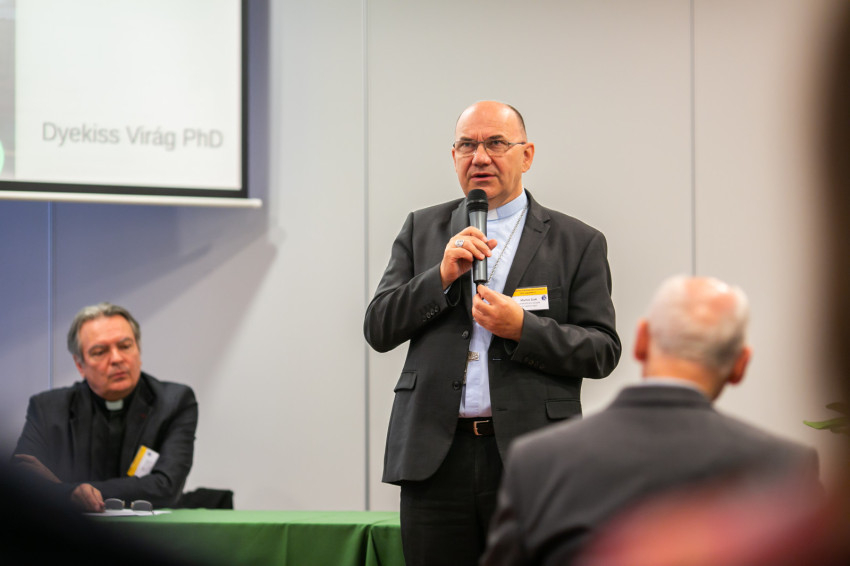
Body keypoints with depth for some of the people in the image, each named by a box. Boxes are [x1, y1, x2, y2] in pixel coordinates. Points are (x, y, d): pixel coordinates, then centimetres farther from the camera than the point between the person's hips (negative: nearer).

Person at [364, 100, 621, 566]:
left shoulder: (578, 243, 7)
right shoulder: (421, 230, 15)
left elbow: (603, 351, 1)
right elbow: (378, 330, 7)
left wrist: (523, 328, -14)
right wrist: (443, 274, -7)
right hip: (437, 458, 2)